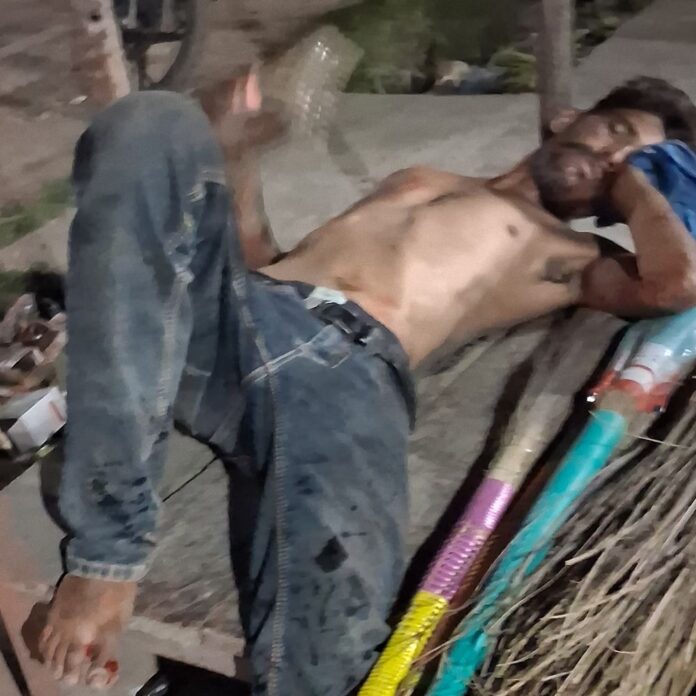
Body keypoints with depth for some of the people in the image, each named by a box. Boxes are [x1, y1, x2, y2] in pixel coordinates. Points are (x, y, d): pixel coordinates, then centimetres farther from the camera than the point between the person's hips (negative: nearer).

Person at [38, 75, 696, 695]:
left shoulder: (569, 255, 25)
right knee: (155, 123, -22)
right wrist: (229, 152, 19)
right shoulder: (422, 179, 37)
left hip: (352, 368, -4)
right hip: (233, 304, 5)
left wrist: (632, 178, 19)